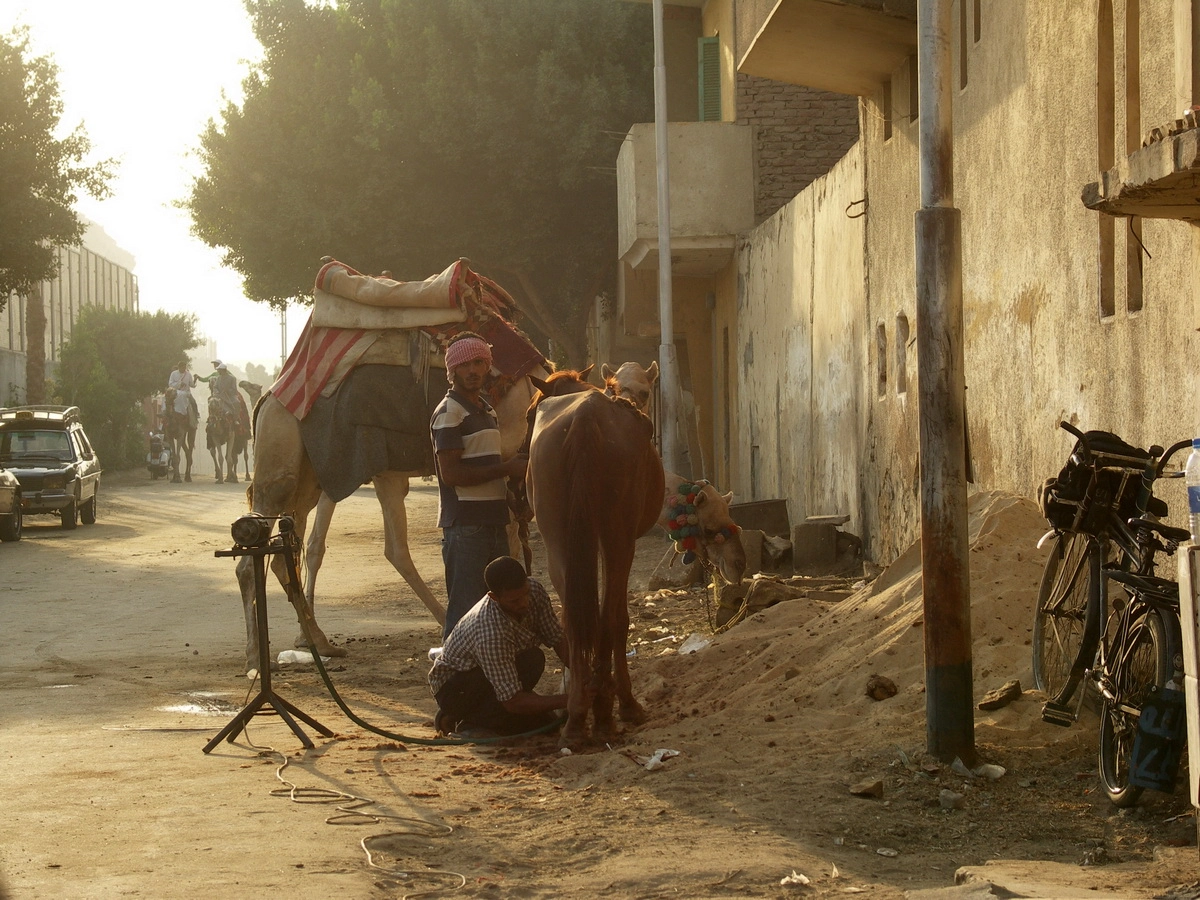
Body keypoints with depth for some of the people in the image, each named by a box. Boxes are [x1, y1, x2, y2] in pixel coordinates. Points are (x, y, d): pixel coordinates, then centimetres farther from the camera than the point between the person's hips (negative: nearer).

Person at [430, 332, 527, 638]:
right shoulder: (449, 413, -11)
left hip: (494, 521, 9)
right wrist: (507, 469, -15)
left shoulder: (487, 410, 17)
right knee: (465, 612, -6)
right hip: (465, 524, -9)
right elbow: (450, 473, -19)